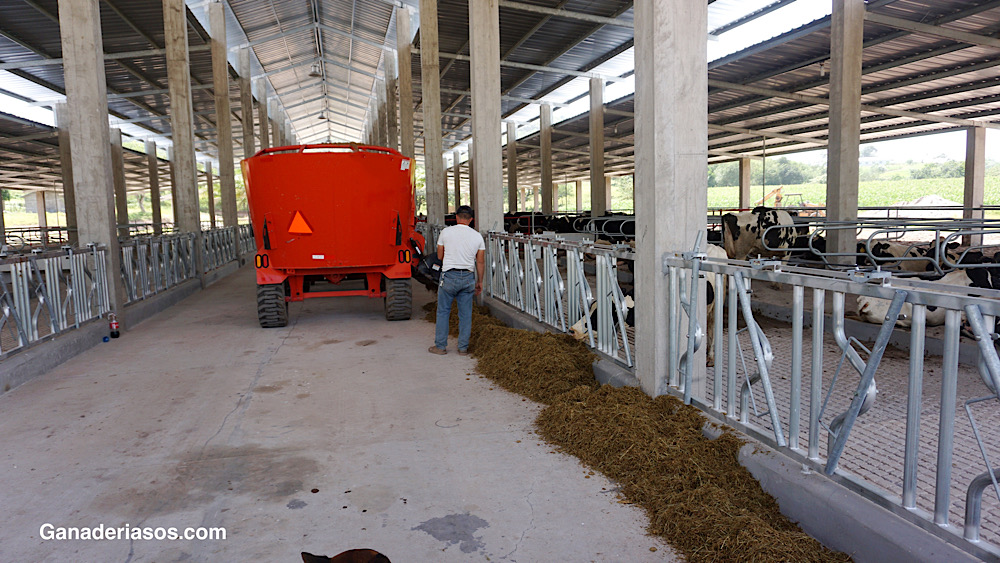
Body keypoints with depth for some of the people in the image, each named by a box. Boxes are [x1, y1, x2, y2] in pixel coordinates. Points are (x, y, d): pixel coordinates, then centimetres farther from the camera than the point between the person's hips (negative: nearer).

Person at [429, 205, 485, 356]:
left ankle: (440, 346, 13)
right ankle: (463, 348, 14)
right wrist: (479, 282, 14)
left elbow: (440, 256, 6)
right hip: (468, 277, 2)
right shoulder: (477, 236, 2)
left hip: (449, 276, -2)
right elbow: (481, 262, 5)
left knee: (443, 311, 9)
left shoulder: (446, 232, -4)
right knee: (465, 314, 9)